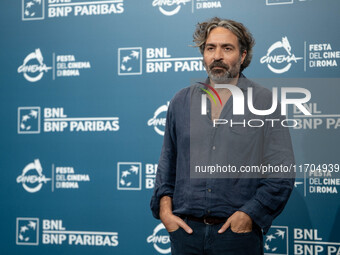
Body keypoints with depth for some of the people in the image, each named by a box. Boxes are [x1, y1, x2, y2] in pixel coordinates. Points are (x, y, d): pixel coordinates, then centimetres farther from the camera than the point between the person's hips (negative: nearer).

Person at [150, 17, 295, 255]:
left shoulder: (264, 102, 0)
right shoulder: (182, 101, 10)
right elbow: (167, 163, 17)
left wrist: (249, 214, -12)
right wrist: (164, 207, 4)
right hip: (186, 229, 3)